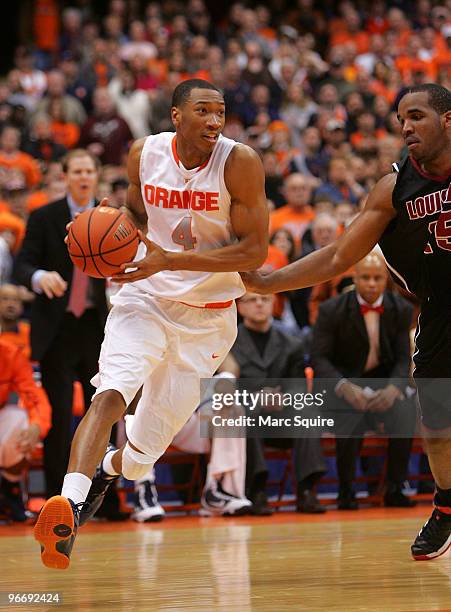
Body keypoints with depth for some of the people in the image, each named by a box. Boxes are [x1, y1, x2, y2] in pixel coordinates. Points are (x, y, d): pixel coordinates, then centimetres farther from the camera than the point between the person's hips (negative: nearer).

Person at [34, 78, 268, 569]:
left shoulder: (239, 163, -16)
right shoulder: (144, 153, -5)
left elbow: (254, 251, -18)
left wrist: (170, 261, -26)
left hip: (207, 316, -1)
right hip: (147, 297, 1)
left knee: (143, 453, 5)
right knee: (110, 393, -28)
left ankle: (107, 469, 40)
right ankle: (69, 507, -38)